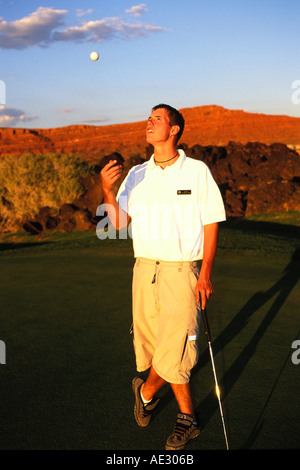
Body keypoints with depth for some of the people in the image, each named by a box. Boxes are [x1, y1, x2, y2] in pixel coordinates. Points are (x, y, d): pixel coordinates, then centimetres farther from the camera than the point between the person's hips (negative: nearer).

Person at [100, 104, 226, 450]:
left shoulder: (197, 171, -1)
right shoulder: (136, 174, 9)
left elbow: (211, 224, -1)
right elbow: (119, 222, 3)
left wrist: (205, 273, -8)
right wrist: (107, 191, -14)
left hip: (183, 270, -3)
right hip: (145, 267, 4)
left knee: (173, 350, -6)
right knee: (150, 341, 8)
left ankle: (147, 390, 25)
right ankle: (187, 416, 29)